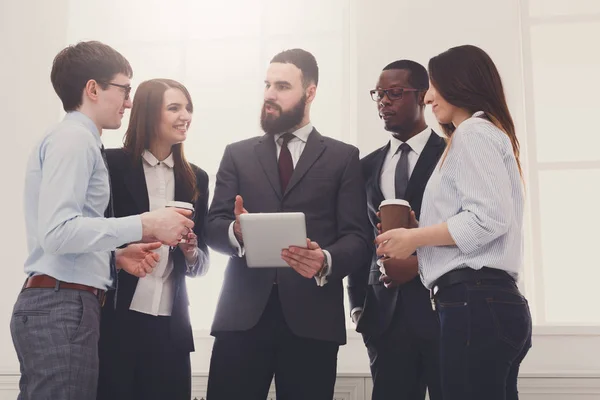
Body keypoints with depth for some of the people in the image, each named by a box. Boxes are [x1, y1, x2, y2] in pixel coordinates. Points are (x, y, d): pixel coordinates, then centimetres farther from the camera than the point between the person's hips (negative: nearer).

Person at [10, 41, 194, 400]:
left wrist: (117, 255, 8)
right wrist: (143, 225, -18)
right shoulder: (73, 138, -10)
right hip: (62, 306, -10)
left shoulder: (78, 141, 19)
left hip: (63, 305, 10)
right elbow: (57, 231, -22)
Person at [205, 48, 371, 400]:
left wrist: (327, 261, -20)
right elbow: (213, 226, 7)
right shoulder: (238, 154, 16)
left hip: (312, 315, -1)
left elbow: (358, 237, 2)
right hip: (243, 314, 1)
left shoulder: (343, 157, 10)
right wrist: (236, 232, -16)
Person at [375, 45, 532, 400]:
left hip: (475, 302, -10)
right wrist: (419, 232, 16)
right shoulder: (491, 133, 25)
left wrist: (414, 238, -9)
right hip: (494, 300, 10)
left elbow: (490, 218, -18)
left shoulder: (472, 131, -4)